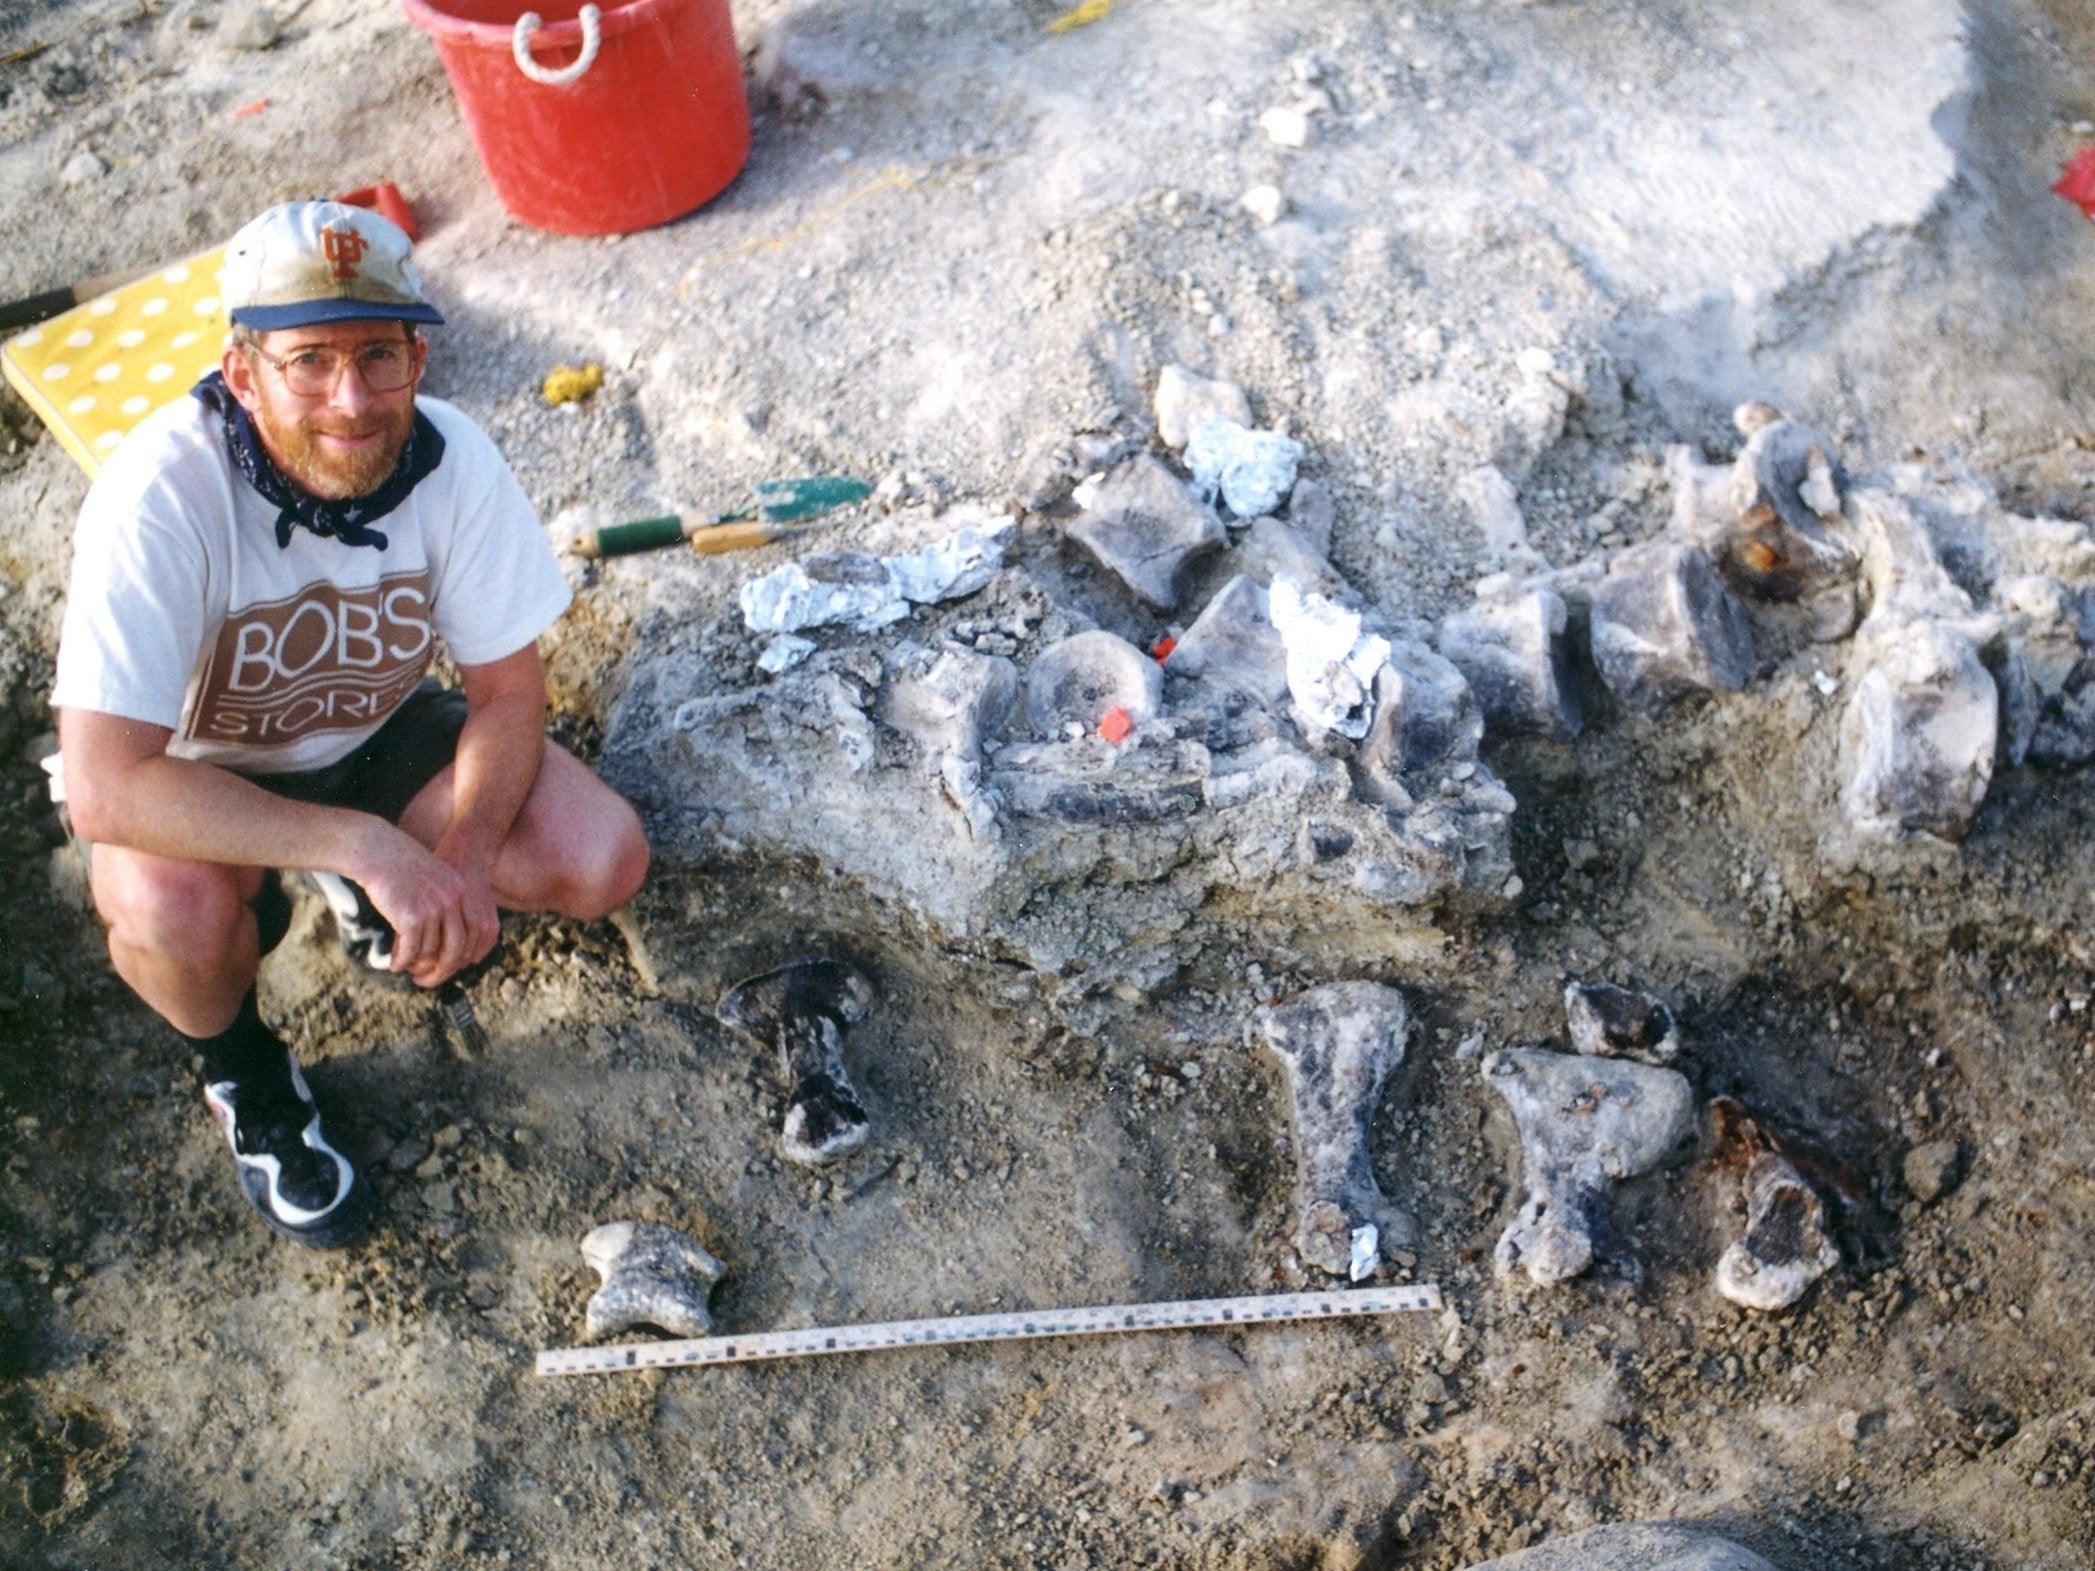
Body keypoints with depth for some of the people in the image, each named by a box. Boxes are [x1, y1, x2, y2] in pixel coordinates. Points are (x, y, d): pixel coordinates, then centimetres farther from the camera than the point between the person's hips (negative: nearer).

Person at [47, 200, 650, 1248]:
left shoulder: (453, 461, -23)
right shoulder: (163, 493, -33)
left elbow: (509, 692, -13)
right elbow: (103, 787, -38)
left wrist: (465, 856, -30)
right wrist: (366, 843, -43)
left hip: (376, 733, 3)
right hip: (192, 777, -3)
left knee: (603, 863, -18)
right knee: (175, 912, -36)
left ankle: (371, 897, 14)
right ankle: (243, 1071, 1)